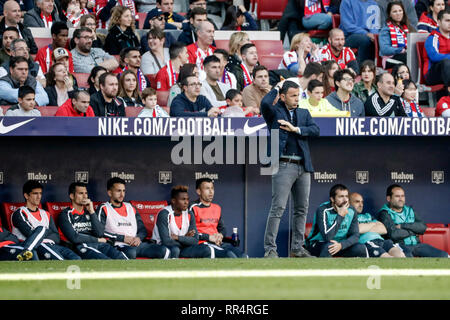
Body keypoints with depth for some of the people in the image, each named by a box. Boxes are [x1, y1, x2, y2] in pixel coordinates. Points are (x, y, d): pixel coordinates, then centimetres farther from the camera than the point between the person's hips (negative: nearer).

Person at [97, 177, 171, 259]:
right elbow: (99, 232, -7)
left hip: (137, 244, 6)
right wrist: (123, 238, -9)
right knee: (131, 252, -41)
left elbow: (143, 230, 24)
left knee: (164, 251, -18)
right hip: (119, 246, -6)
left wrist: (138, 238, -1)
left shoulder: (131, 208, 25)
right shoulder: (104, 209, 6)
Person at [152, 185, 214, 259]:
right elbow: (166, 241, -26)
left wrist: (178, 237, -17)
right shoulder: (164, 214, -17)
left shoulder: (189, 214, 1)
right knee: (175, 250, -38)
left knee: (207, 250, -13)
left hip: (181, 247, 6)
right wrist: (185, 238, -11)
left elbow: (195, 240, -4)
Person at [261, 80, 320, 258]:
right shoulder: (274, 112, 4)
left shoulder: (304, 113, 18)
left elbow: (315, 130, 4)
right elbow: (265, 103, -18)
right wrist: (277, 88, -3)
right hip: (284, 166, -6)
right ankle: (270, 249, -11)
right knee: (278, 208, -11)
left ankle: (297, 248, 18)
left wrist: (296, 129, -9)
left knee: (302, 209, 10)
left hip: (303, 166, 6)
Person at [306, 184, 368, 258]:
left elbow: (355, 235, -9)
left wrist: (341, 245, -30)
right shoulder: (323, 210, -22)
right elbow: (327, 237, -32)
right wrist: (340, 215, -29)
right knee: (329, 246, -38)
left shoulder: (351, 211, -6)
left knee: (361, 248, -19)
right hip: (318, 244, -5)